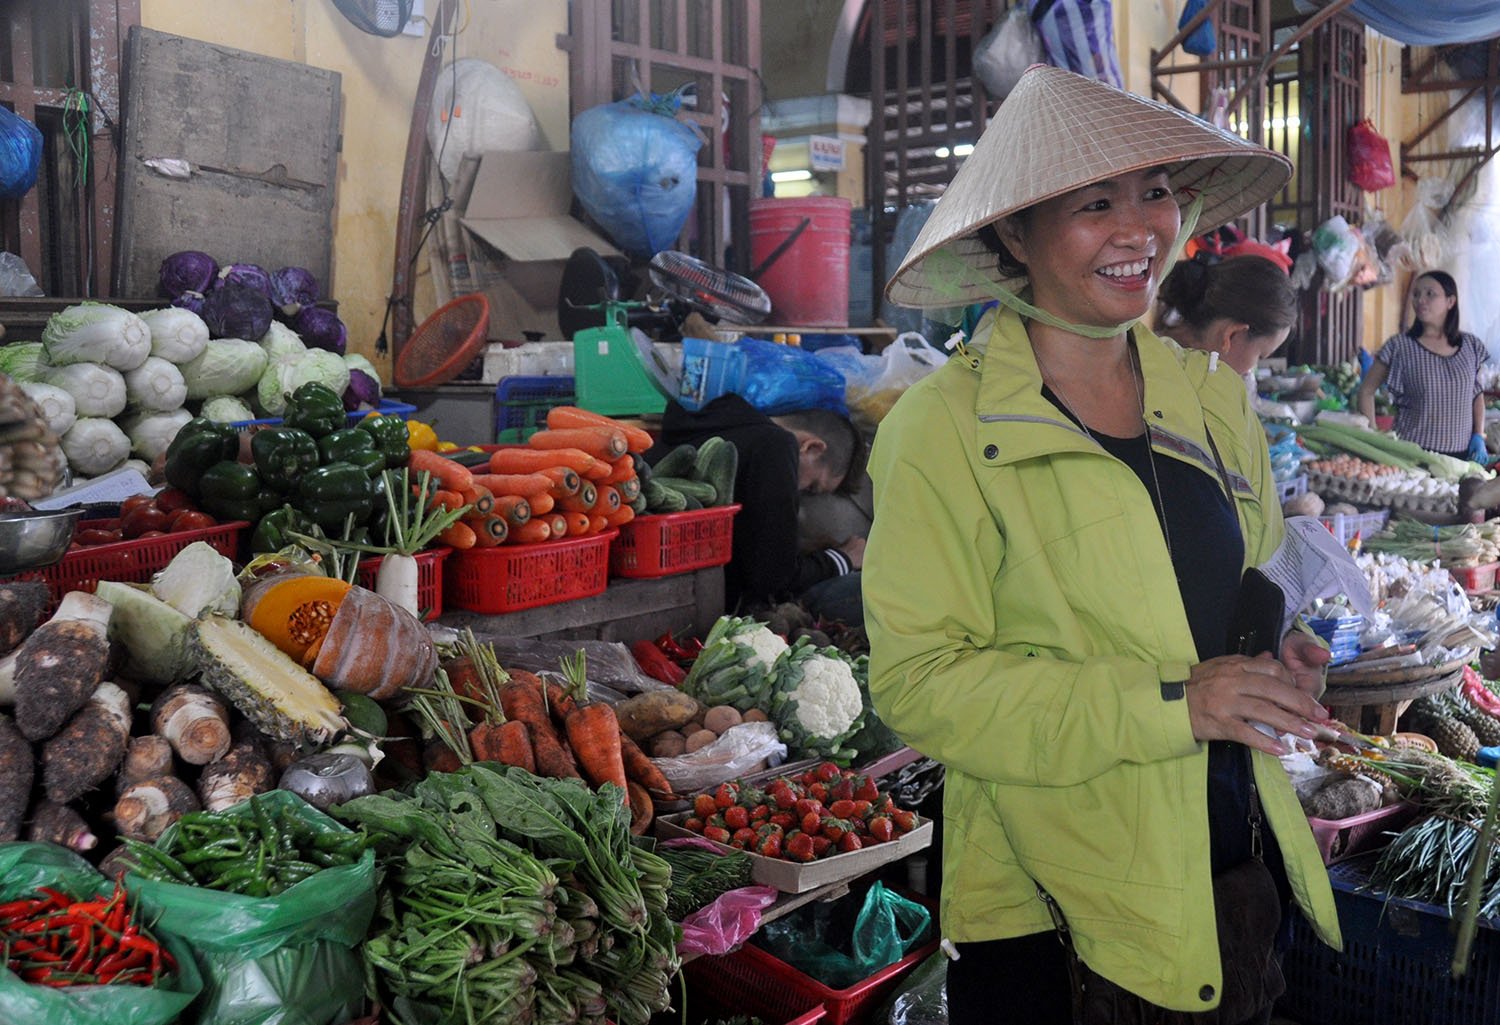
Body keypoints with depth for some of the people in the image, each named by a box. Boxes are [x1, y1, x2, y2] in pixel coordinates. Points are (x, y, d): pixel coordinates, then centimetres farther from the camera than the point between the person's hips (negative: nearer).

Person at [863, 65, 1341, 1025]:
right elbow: (920, 680, -18)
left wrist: (1280, 656, -4)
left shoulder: (1213, 401, 4)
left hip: (1239, 869, 6)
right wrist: (1167, 703, -24)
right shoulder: (943, 430, -15)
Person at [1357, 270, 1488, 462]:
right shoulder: (1399, 346, -4)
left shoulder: (1470, 346, 7)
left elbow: (1477, 393, 17)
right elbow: (1366, 391, 0)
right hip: (1413, 452, -3)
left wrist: (1479, 436, 5)